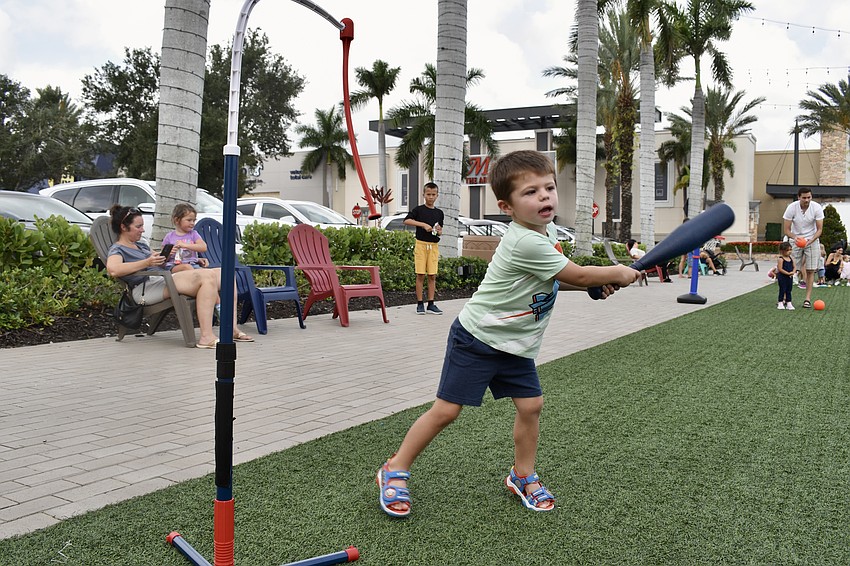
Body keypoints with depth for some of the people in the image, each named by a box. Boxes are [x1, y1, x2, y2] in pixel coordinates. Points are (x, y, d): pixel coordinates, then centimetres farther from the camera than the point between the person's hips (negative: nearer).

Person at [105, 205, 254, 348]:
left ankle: (232, 329, -13)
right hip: (145, 288, -9)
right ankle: (206, 337, -42)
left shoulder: (141, 245, 30)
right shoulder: (117, 250, 4)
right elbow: (113, 270, -19)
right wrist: (147, 262, -23)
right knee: (206, 278, -31)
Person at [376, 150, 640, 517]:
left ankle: (523, 476, 24)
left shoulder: (546, 232, 3)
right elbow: (578, 275, -18)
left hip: (515, 345, 9)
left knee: (531, 405, 3)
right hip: (476, 338, -8)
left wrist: (598, 282, 3)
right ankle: (395, 471, 11)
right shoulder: (526, 243, -28)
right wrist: (617, 274, -1)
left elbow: (557, 279, 17)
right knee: (446, 410, -4)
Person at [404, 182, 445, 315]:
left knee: (432, 276, 3)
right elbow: (407, 220, -13)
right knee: (420, 275, -2)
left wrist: (439, 231, -5)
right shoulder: (419, 209, 0)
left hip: (434, 245, 3)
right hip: (421, 244, -3)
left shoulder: (439, 213, 11)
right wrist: (423, 224, -20)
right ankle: (420, 304, 4)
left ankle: (431, 304, 8)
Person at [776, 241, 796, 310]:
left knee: (789, 290, 10)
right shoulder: (780, 259, -13)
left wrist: (793, 272, -12)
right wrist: (788, 273, -21)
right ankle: (780, 303, 8)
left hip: (790, 277, 6)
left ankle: (789, 304, 15)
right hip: (782, 277, -6)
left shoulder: (791, 258, 7)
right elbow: (780, 269, -18)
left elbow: (794, 267, 8)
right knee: (782, 290, -1)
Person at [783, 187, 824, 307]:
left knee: (810, 270, -4)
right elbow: (787, 230, -12)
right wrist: (795, 237, -32)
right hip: (795, 240, 0)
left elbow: (819, 229, -9)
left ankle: (808, 299, -1)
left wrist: (810, 241, -25)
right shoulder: (791, 208, -16)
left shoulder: (817, 208, -14)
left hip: (812, 240, 0)